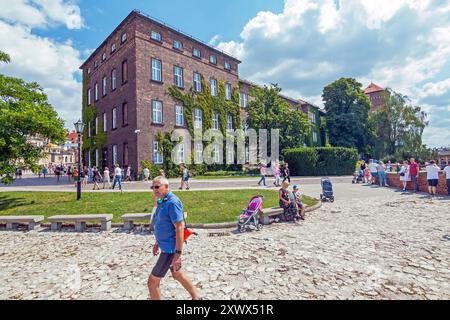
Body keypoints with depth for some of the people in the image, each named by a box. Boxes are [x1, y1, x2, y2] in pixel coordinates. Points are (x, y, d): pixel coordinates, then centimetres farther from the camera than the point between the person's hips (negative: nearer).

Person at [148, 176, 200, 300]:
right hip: (165, 245, 10)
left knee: (152, 281, 3)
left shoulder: (172, 202, -23)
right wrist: (157, 242, 22)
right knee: (177, 274, 24)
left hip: (170, 249, -10)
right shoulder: (162, 201, 7)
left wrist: (178, 253, -27)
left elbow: (179, 227, -26)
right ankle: (196, 297, 43)